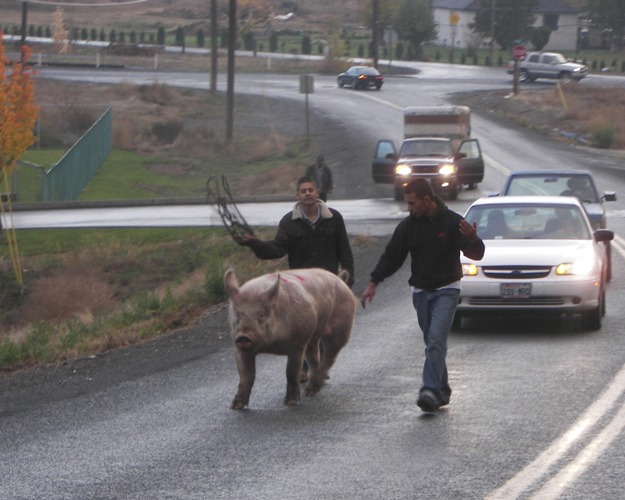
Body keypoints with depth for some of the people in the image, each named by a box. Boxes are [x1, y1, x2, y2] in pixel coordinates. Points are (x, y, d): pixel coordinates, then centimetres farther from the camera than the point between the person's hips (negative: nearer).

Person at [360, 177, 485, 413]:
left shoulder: (452, 222, -8)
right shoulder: (408, 226, 3)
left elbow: (476, 254, -11)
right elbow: (391, 256, 7)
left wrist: (472, 240, -34)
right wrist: (373, 283, -1)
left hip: (446, 290, -5)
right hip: (420, 292, 5)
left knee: (436, 339, -19)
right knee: (433, 343, 7)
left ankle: (431, 390, -26)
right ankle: (442, 391, 15)